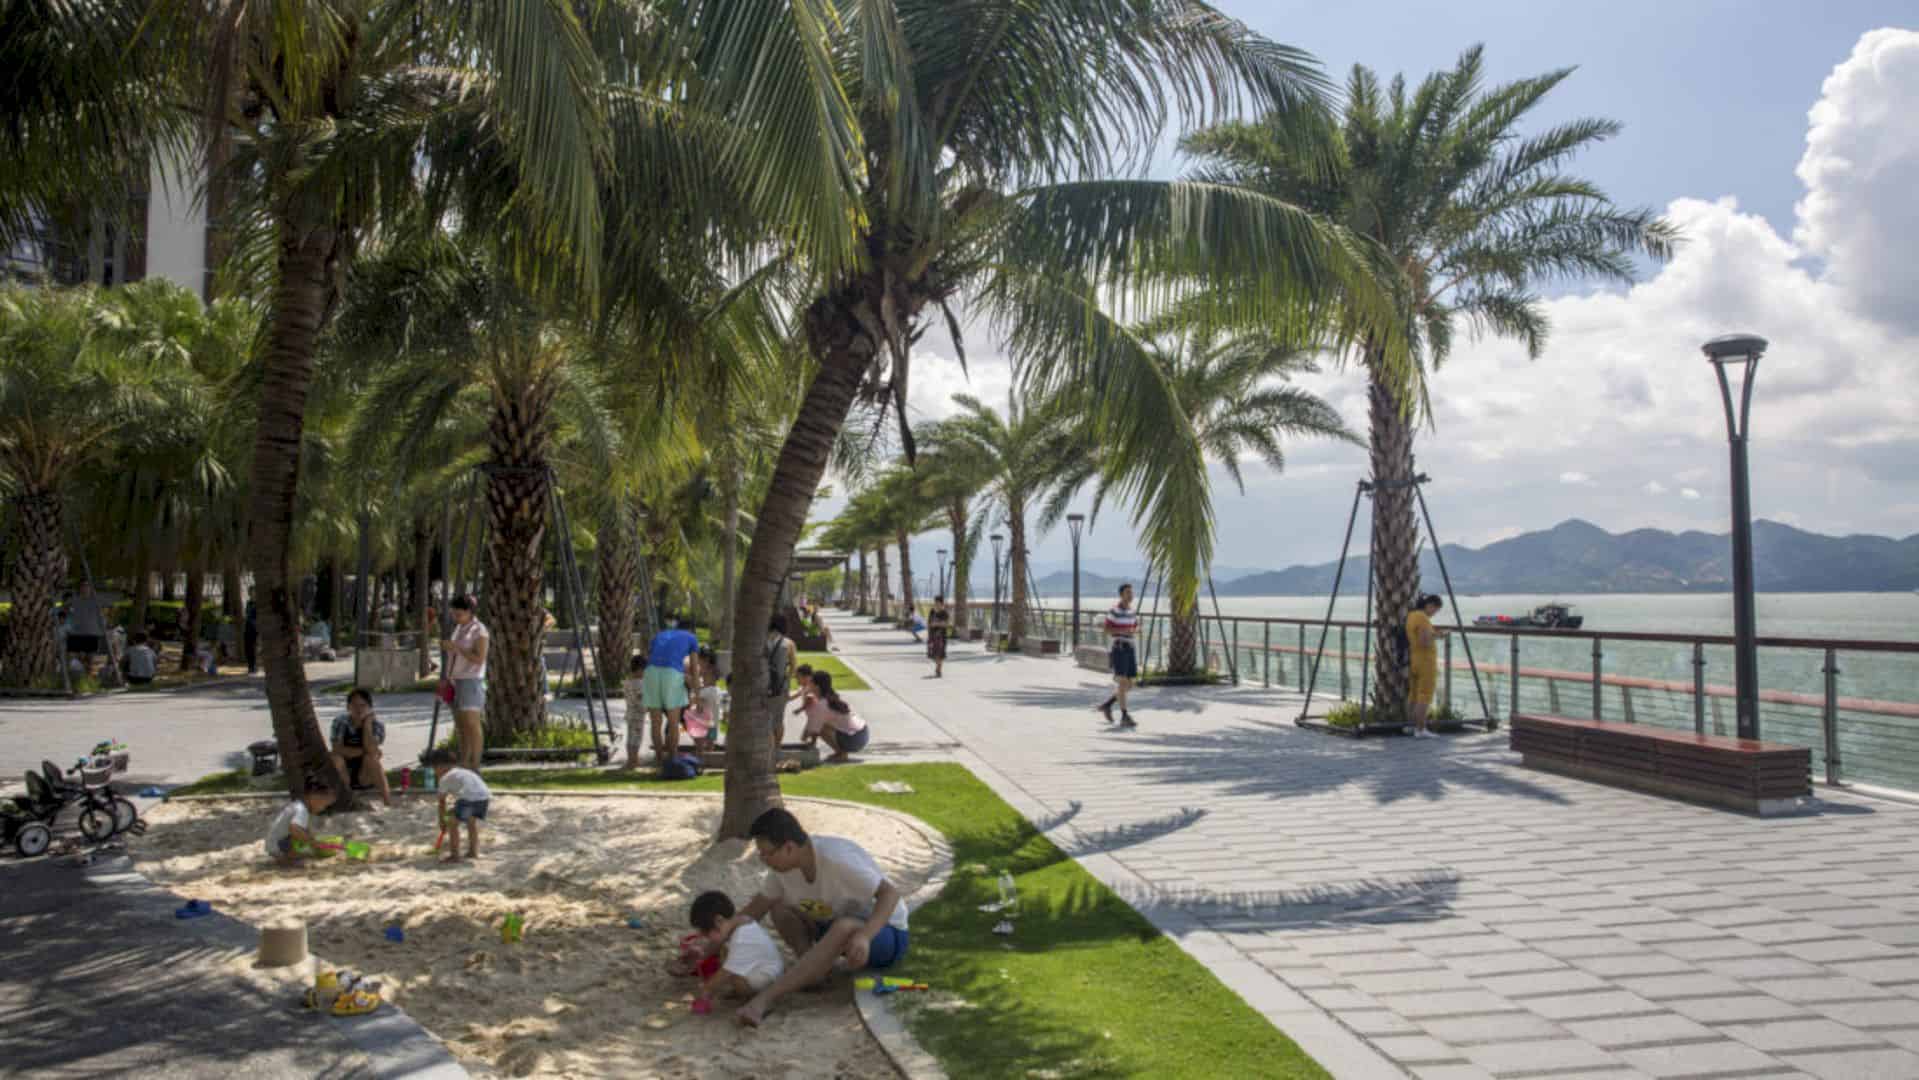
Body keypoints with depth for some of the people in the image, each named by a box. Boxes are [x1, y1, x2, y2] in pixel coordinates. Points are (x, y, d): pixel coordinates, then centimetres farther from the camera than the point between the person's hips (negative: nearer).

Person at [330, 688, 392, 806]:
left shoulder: (377, 724, -11)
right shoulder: (340, 721, -10)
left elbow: (371, 750, -27)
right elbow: (337, 749, -21)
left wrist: (367, 723, -25)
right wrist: (363, 751, -23)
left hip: (365, 775, 0)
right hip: (343, 775, 0)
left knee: (371, 758, -30)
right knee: (336, 759, -28)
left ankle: (388, 800, -28)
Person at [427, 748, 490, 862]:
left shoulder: (444, 779, 15)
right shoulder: (463, 772, 35)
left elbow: (442, 802, 18)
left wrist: (442, 820, 27)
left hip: (469, 797, -7)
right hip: (485, 795, 7)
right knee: (472, 821, 30)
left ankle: (455, 856, 9)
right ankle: (473, 851, 35)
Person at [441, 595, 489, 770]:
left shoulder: (479, 630, -11)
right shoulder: (459, 628, 14)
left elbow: (479, 659, -19)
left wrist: (456, 647, -22)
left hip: (471, 681, -8)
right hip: (456, 681, 8)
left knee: (472, 724, -12)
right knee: (460, 724, 9)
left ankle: (475, 766, -12)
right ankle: (463, 764, 14)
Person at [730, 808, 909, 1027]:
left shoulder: (835, 859, -31)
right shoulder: (783, 863, -9)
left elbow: (890, 892, -31)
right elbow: (756, 908, -1)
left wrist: (864, 936, -45)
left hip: (885, 933, -8)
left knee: (845, 928, -39)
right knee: (779, 906, -3)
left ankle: (764, 1000, -42)